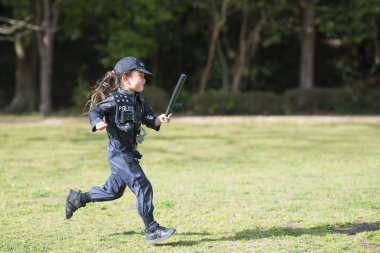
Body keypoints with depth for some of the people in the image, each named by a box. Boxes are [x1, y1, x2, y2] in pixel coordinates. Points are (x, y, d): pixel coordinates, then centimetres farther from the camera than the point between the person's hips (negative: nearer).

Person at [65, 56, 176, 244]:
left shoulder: (140, 100, 9)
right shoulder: (115, 99, -15)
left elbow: (148, 119, 8)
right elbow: (94, 111, -15)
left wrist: (159, 120, -13)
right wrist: (98, 122, -35)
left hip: (129, 152, 9)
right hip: (119, 152, -9)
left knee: (114, 191, 20)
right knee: (143, 187, -12)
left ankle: (77, 198, 37)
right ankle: (152, 230, -7)